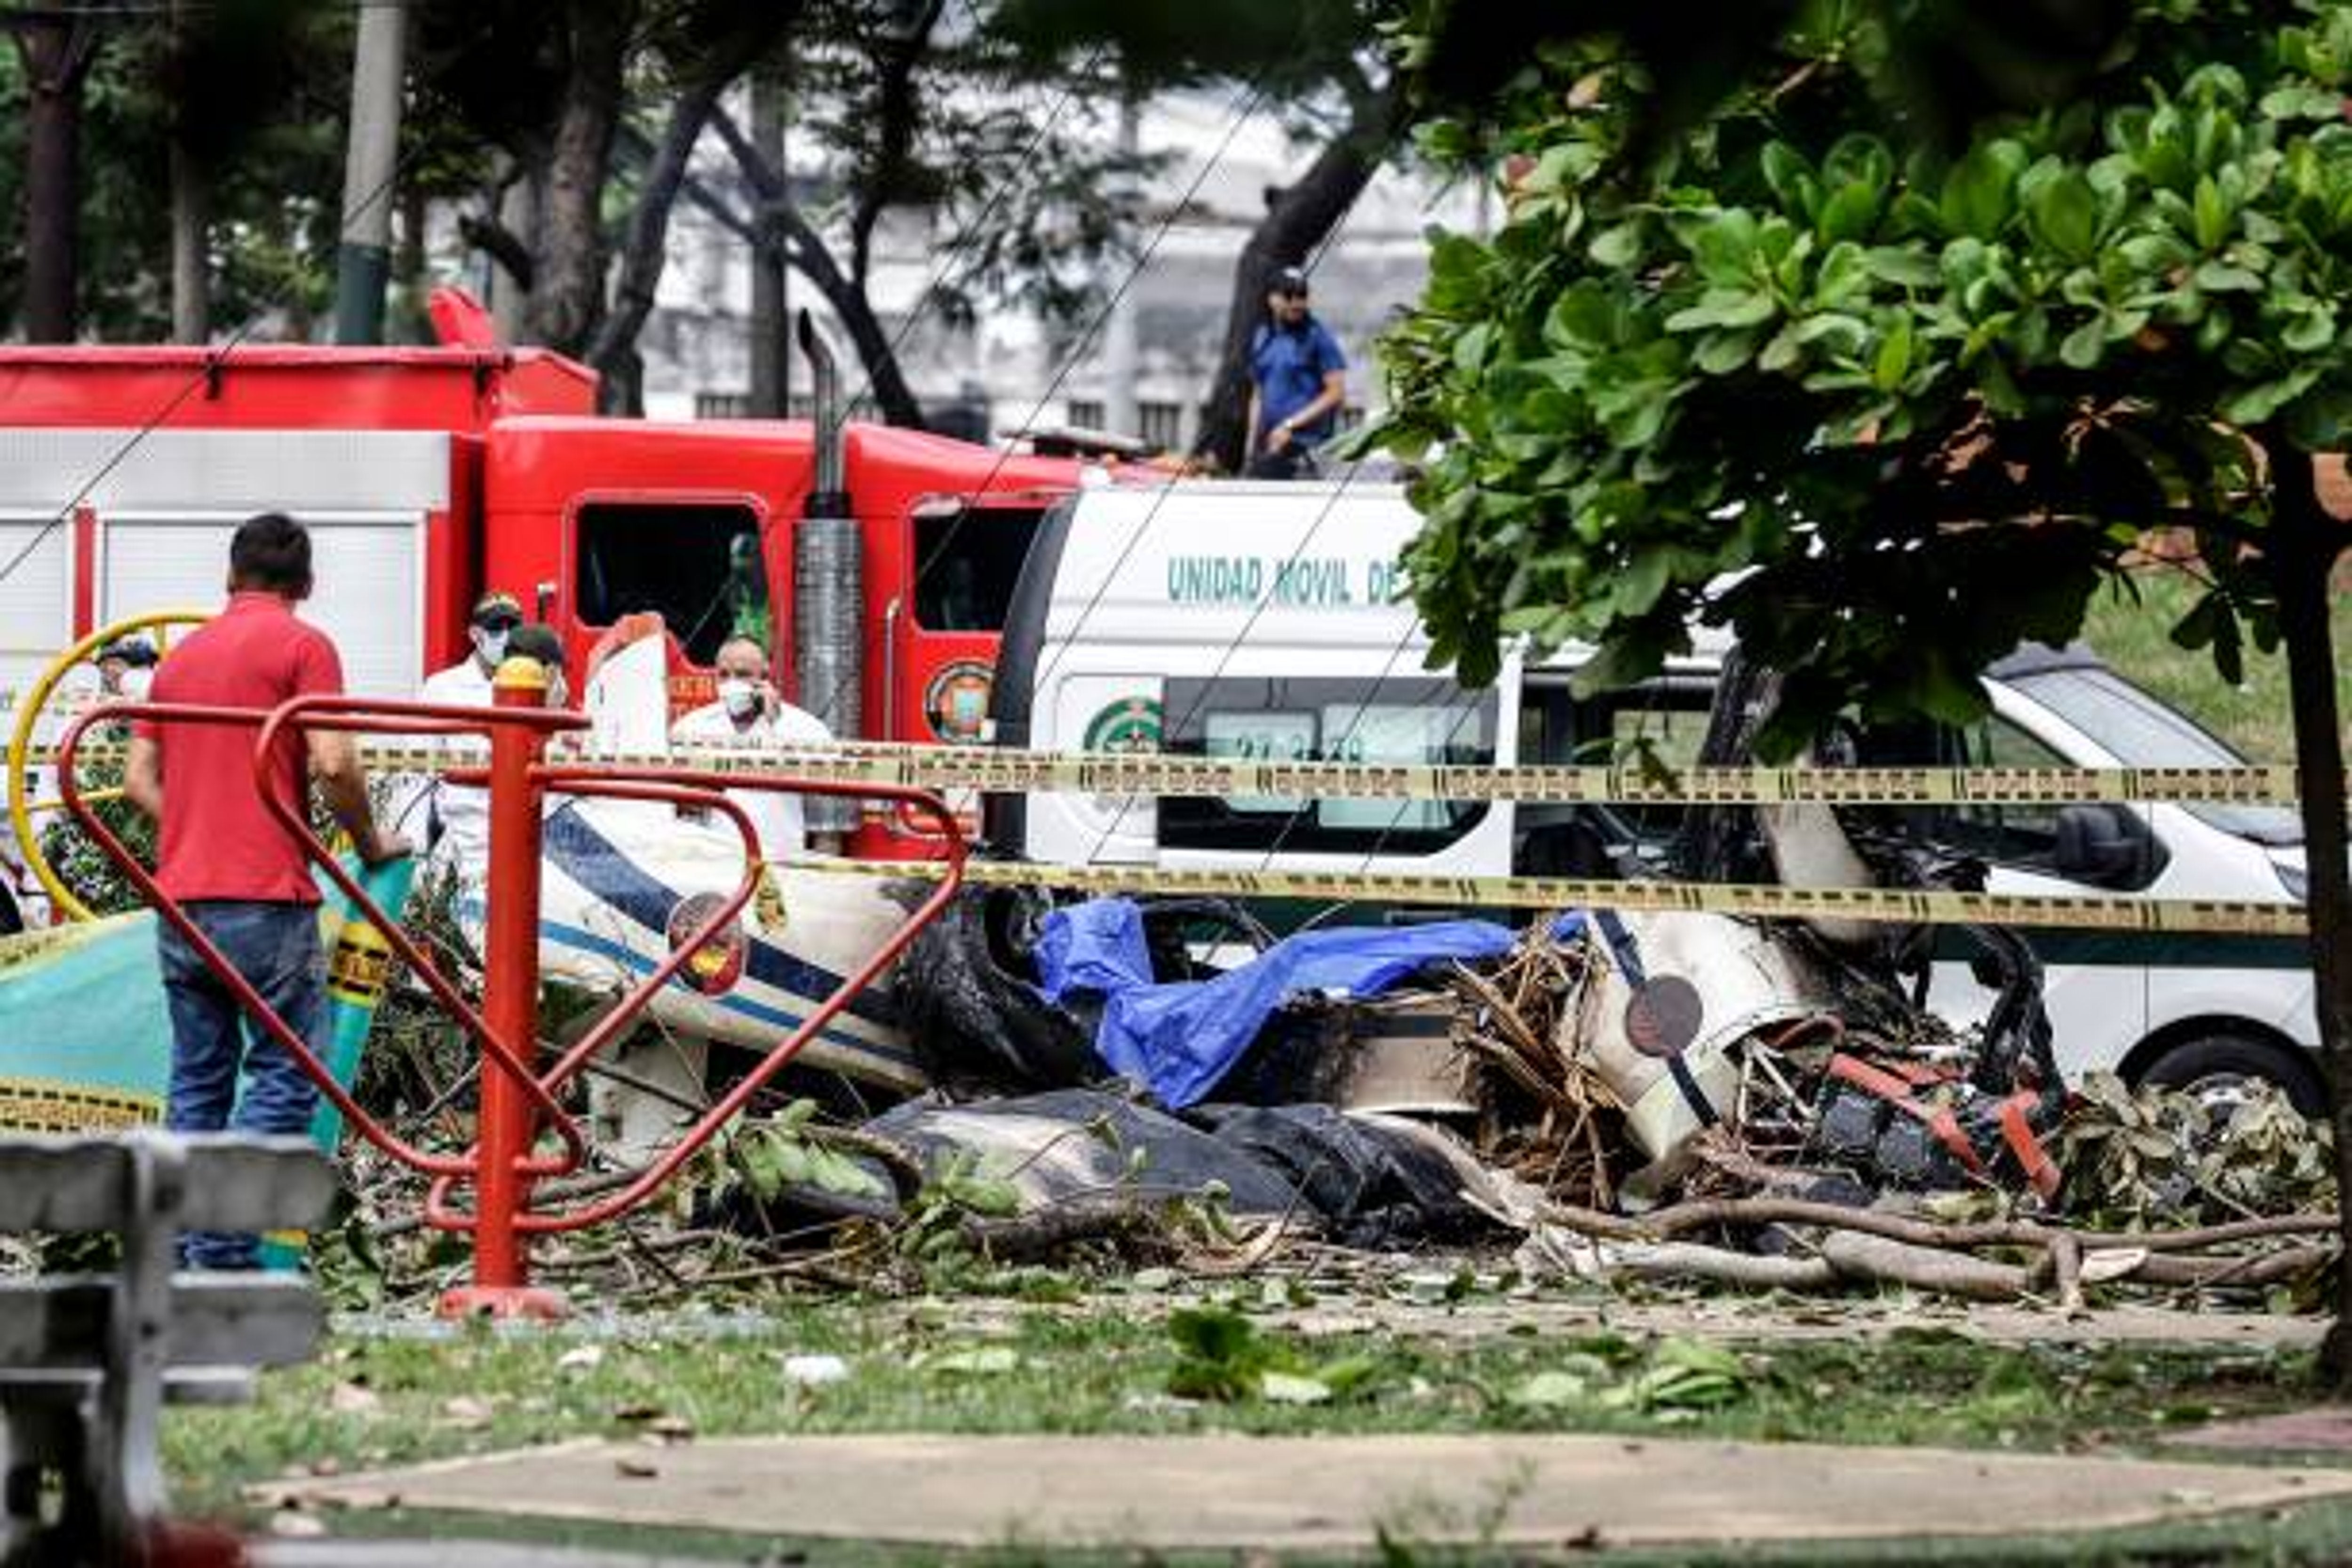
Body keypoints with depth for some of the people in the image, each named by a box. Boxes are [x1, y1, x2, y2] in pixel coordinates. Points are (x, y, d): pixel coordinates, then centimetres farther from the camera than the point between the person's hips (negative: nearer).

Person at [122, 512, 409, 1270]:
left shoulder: (183, 654, 18)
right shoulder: (302, 646, -2)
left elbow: (138, 779, 15)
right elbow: (333, 764, -12)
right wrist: (370, 843, 2)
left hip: (182, 896, 7)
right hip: (264, 899, -7)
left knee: (198, 1080, 11)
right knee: (287, 1072, -4)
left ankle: (182, 1255, 8)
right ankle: (222, 1245, -15)